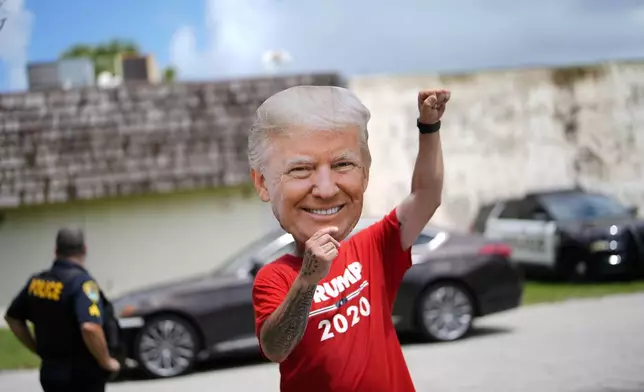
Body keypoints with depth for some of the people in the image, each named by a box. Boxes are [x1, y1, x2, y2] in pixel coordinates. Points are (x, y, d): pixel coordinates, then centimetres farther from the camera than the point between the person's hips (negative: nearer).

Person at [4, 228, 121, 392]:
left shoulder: (36, 281, 4)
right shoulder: (81, 281, -18)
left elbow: (13, 318, 16)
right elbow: (90, 328, -32)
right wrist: (106, 362, -18)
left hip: (50, 370, 7)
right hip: (82, 374, -7)